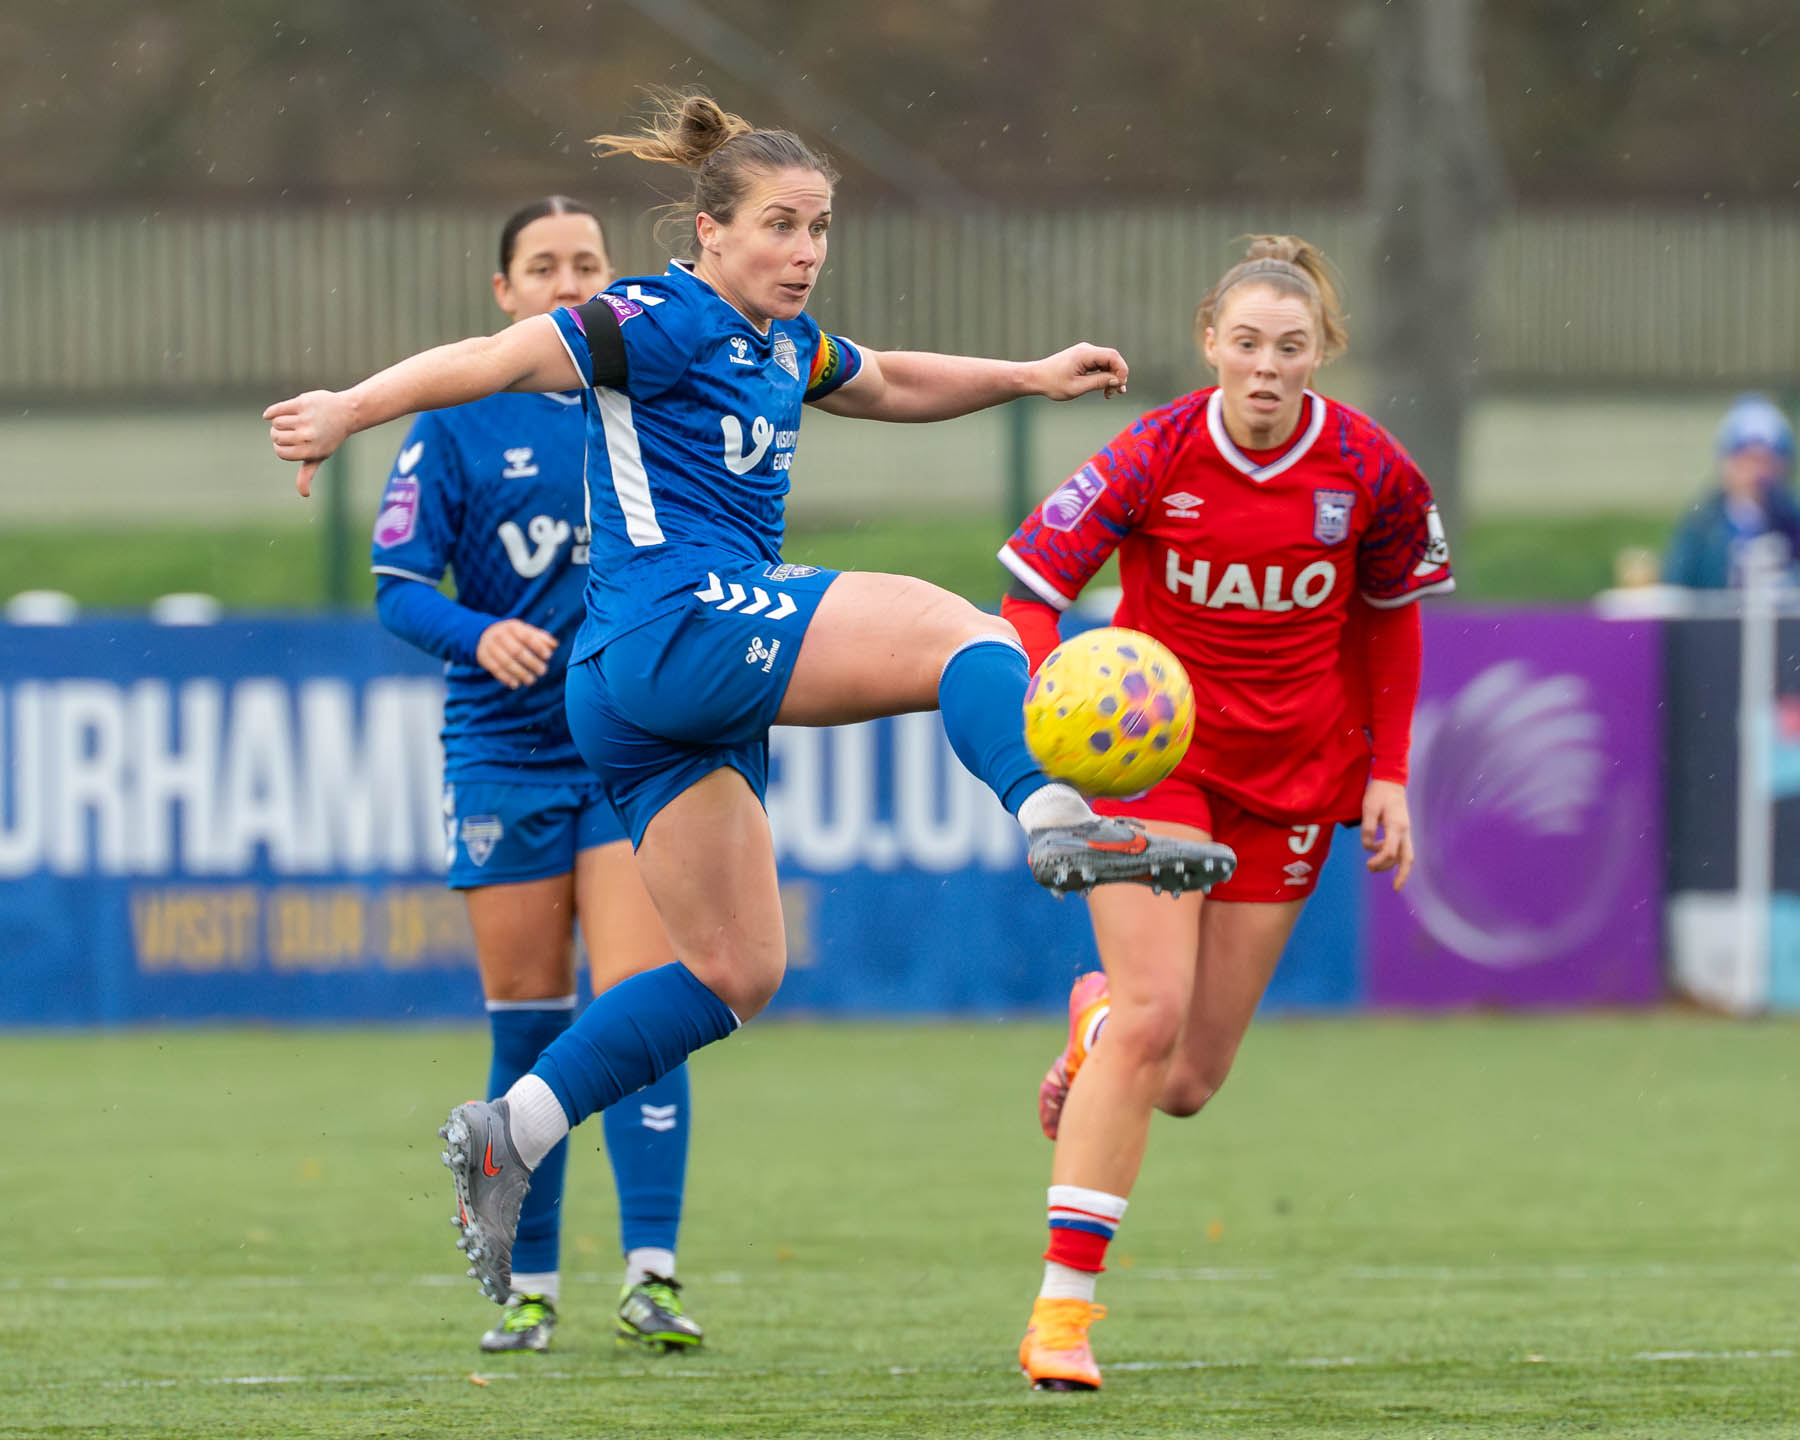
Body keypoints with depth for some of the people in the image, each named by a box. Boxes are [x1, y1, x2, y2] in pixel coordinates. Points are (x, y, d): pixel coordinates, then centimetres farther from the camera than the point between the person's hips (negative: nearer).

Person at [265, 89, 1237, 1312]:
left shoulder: (782, 343, 20)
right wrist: (350, 410, -26)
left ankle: (509, 1136, 7)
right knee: (962, 630, -17)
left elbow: (888, 383, 40)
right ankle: (1057, 822, -42)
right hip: (678, 624, -10)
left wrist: (1028, 377, 32)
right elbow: (496, 360, -14)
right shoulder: (664, 322, -6)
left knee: (734, 973, 9)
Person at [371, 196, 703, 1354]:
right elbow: (399, 588, -4)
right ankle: (530, 1286, 15)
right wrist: (481, 636, -22)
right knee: (527, 1024, 5)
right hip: (507, 749, 0)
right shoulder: (460, 423, 0)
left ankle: (651, 1277, -15)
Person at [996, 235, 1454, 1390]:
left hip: (1292, 774, 3)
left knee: (1188, 1081, 2)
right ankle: (1064, 1305, -15)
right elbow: (1031, 588, -15)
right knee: (1153, 1010, -20)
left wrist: (1386, 773, 5)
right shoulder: (1155, 459, -16)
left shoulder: (1370, 471, -10)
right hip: (1153, 752, -3)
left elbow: (1390, 615, 8)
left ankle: (1095, 1023, 41)